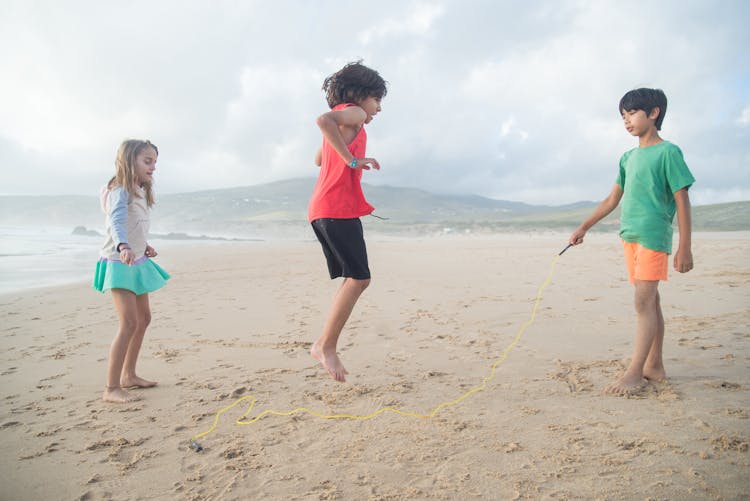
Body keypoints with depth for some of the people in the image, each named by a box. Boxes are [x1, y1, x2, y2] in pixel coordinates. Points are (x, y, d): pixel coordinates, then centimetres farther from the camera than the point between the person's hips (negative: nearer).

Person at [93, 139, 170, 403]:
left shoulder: (140, 192, 13)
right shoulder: (121, 190, -16)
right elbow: (116, 220, -34)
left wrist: (144, 248, 10)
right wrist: (124, 247, -50)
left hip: (137, 262, 10)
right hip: (119, 263, -10)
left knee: (144, 317, 15)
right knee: (129, 322, -15)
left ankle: (128, 374, 28)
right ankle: (111, 388, -8)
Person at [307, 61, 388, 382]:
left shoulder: (340, 122, 27)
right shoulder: (353, 112, -1)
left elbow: (319, 159, 39)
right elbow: (323, 120, -23)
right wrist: (353, 160, -20)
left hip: (323, 210, 10)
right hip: (339, 208, -10)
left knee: (354, 279, 11)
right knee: (359, 278, -10)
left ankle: (325, 344, 10)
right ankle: (326, 346, -8)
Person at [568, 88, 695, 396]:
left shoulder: (668, 152, -4)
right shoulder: (628, 158, 16)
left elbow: (682, 201, -7)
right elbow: (613, 199, 22)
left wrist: (685, 247, -10)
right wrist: (584, 227, 19)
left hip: (654, 235, -7)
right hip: (630, 235, 7)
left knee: (644, 301, -10)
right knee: (650, 301, 10)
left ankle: (634, 373, -8)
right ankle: (654, 367, 17)